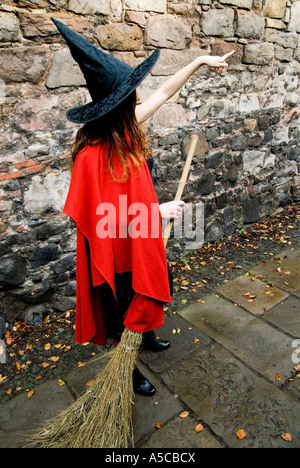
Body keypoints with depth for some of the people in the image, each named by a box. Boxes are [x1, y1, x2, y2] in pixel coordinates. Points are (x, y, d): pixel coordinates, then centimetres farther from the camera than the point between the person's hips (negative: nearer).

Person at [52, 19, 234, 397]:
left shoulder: (126, 130, -7)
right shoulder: (91, 155, -30)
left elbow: (164, 93, 6)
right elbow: (101, 219, -28)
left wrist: (200, 61, 11)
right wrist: (157, 211, -23)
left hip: (142, 240, 8)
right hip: (115, 252, -8)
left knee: (149, 294, 28)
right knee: (121, 311, 16)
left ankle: (146, 336, 59)